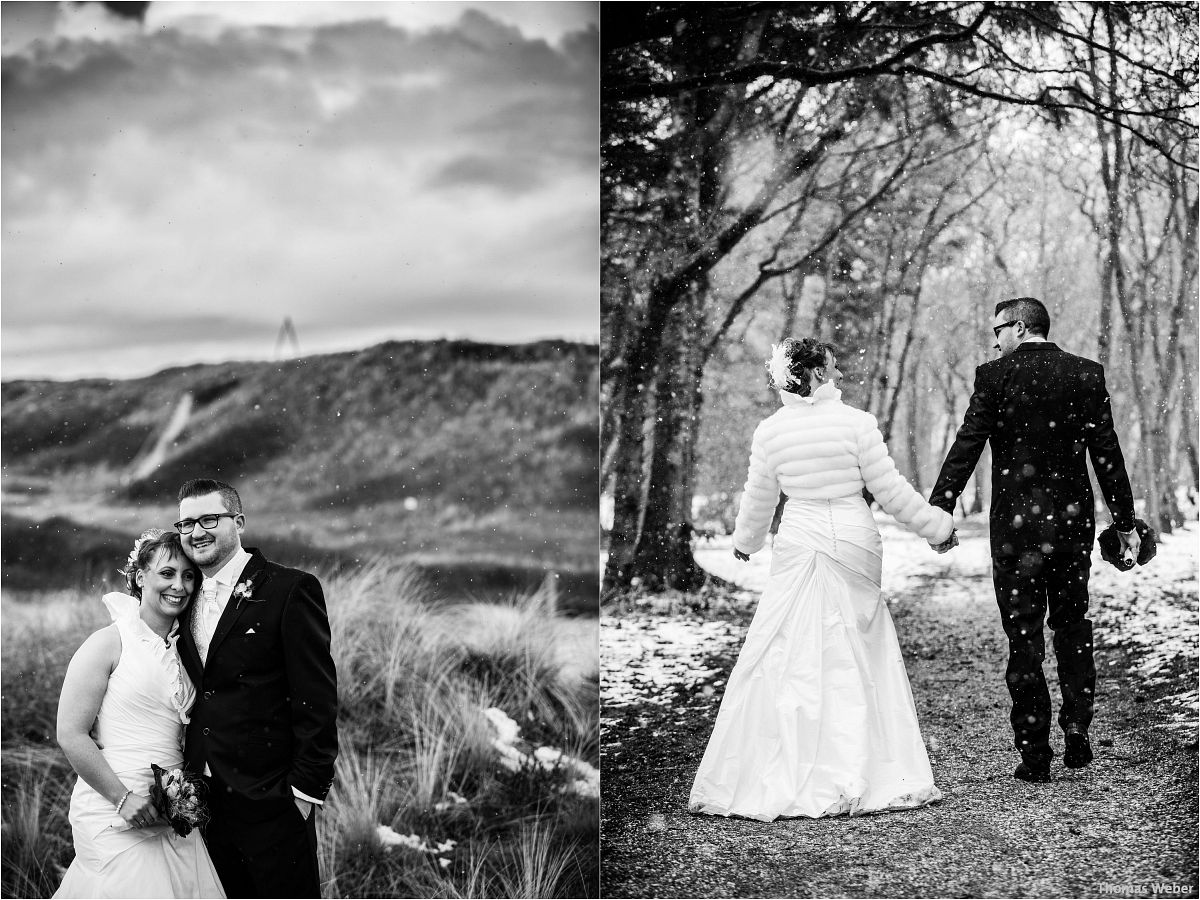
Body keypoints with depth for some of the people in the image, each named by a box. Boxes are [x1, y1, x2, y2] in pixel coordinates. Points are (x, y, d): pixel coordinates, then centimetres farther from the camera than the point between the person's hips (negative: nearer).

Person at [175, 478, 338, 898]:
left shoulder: (290, 591, -9)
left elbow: (317, 701, -11)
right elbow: (192, 696, 16)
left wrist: (305, 789, -14)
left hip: (270, 801, -6)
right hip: (203, 800, 6)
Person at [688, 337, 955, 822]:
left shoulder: (770, 430, 0)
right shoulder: (857, 422, -7)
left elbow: (758, 501, 10)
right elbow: (890, 490, -3)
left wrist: (744, 542, 29)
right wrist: (938, 526, 11)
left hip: (798, 545, 1)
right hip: (853, 543, -1)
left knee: (787, 660, 4)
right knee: (854, 659, 9)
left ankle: (774, 784, 3)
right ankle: (854, 777, 11)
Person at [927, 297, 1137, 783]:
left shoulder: (995, 376, -7)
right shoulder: (1086, 374, 2)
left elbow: (966, 447, -10)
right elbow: (1107, 454, 2)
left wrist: (938, 510, -7)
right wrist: (1125, 522, 7)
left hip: (1017, 524, -3)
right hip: (1075, 520, 3)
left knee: (1024, 637, 3)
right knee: (1073, 626, 19)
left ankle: (1035, 753, 4)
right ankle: (1077, 732, 13)